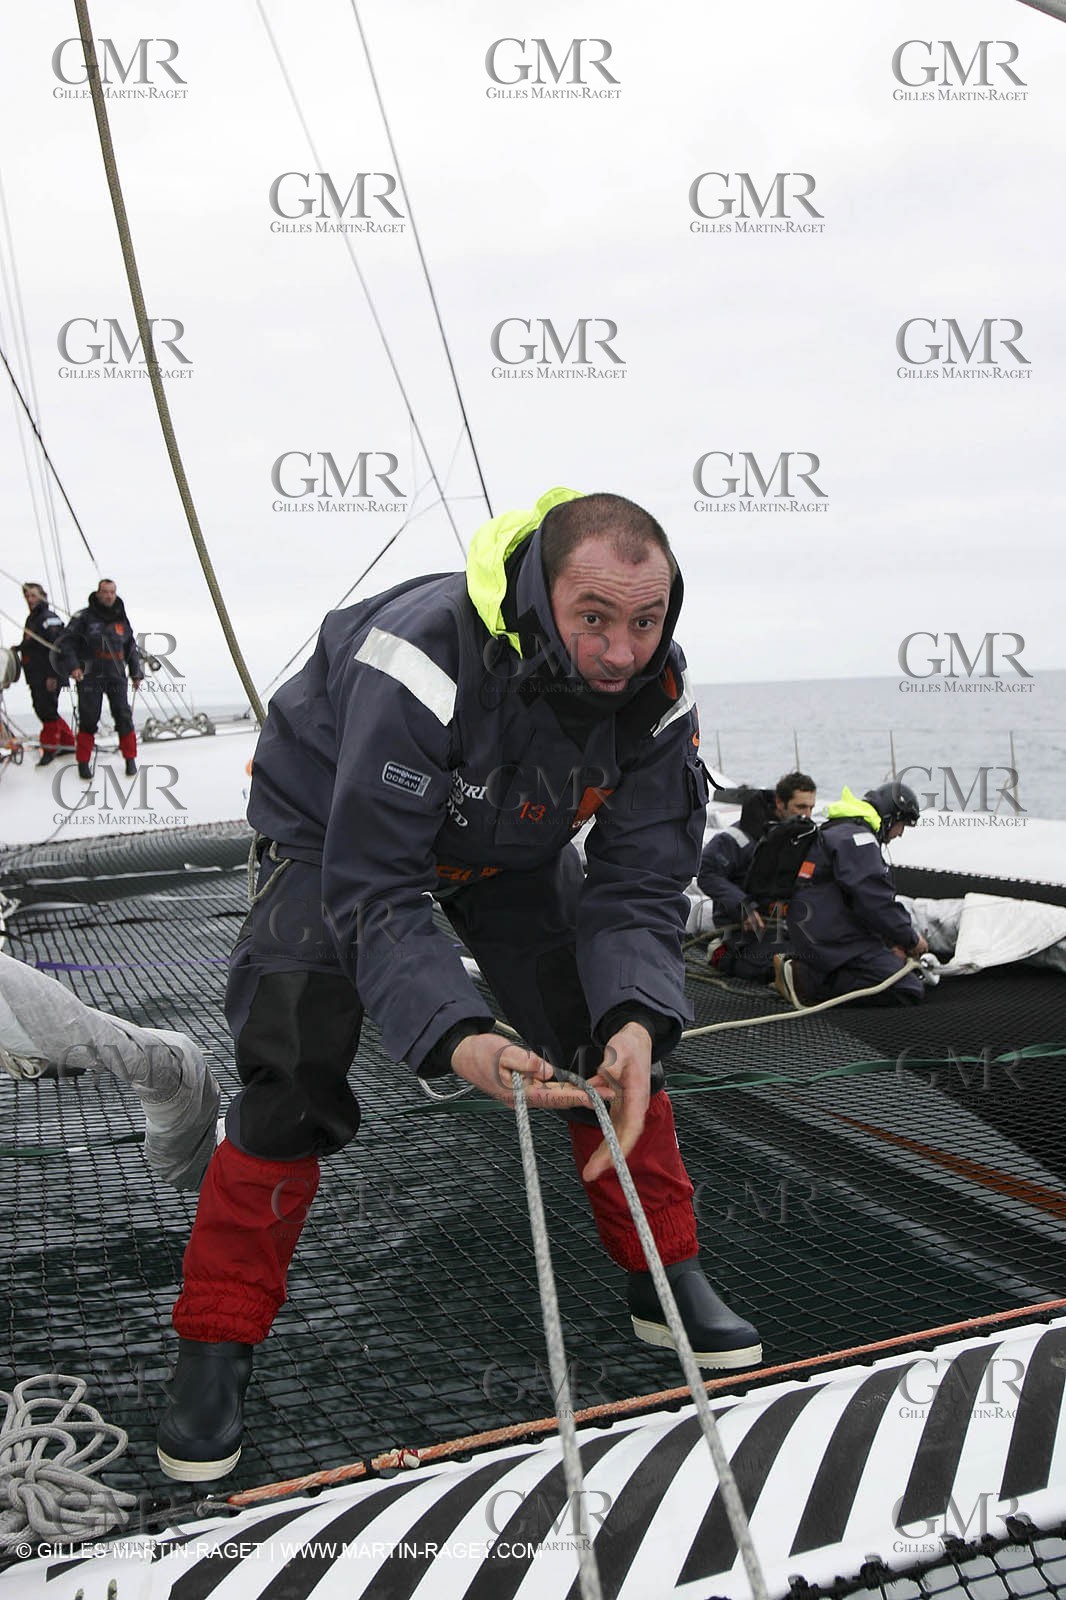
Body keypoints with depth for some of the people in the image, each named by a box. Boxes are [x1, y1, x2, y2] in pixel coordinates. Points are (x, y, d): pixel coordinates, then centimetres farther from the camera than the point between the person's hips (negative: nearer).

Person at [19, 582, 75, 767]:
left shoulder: (49, 619, -12)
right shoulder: (31, 619, 19)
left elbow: (56, 649, -19)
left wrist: (53, 675, -23)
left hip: (48, 677, -10)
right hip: (36, 678, 10)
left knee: (47, 711, -9)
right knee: (42, 710, 12)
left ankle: (50, 748, -2)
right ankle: (68, 742, 21)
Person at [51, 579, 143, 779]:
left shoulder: (122, 620, 10)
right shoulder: (84, 617, -4)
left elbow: (131, 649, 20)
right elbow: (65, 643, -6)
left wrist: (136, 674, 17)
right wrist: (72, 666, -18)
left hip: (117, 676, 3)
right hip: (89, 677, -3)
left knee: (124, 716, -3)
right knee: (88, 719, -1)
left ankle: (130, 759, 9)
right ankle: (83, 762, 11)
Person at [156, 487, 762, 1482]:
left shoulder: (657, 697, -24)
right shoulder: (421, 661, -41)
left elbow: (639, 888, -20)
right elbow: (372, 888, -39)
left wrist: (636, 1020, -39)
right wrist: (453, 1036, -52)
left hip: (512, 848, 5)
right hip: (337, 832, -4)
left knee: (611, 1042, -5)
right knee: (293, 1081, -16)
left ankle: (665, 1280, 16)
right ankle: (216, 1342, 2)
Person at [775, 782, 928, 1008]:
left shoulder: (839, 830, 23)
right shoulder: (857, 837, -13)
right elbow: (874, 902, -19)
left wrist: (892, 943, 13)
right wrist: (910, 939, -5)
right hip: (833, 938, -11)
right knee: (908, 990, -14)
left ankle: (807, 971, 5)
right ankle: (809, 981, -14)